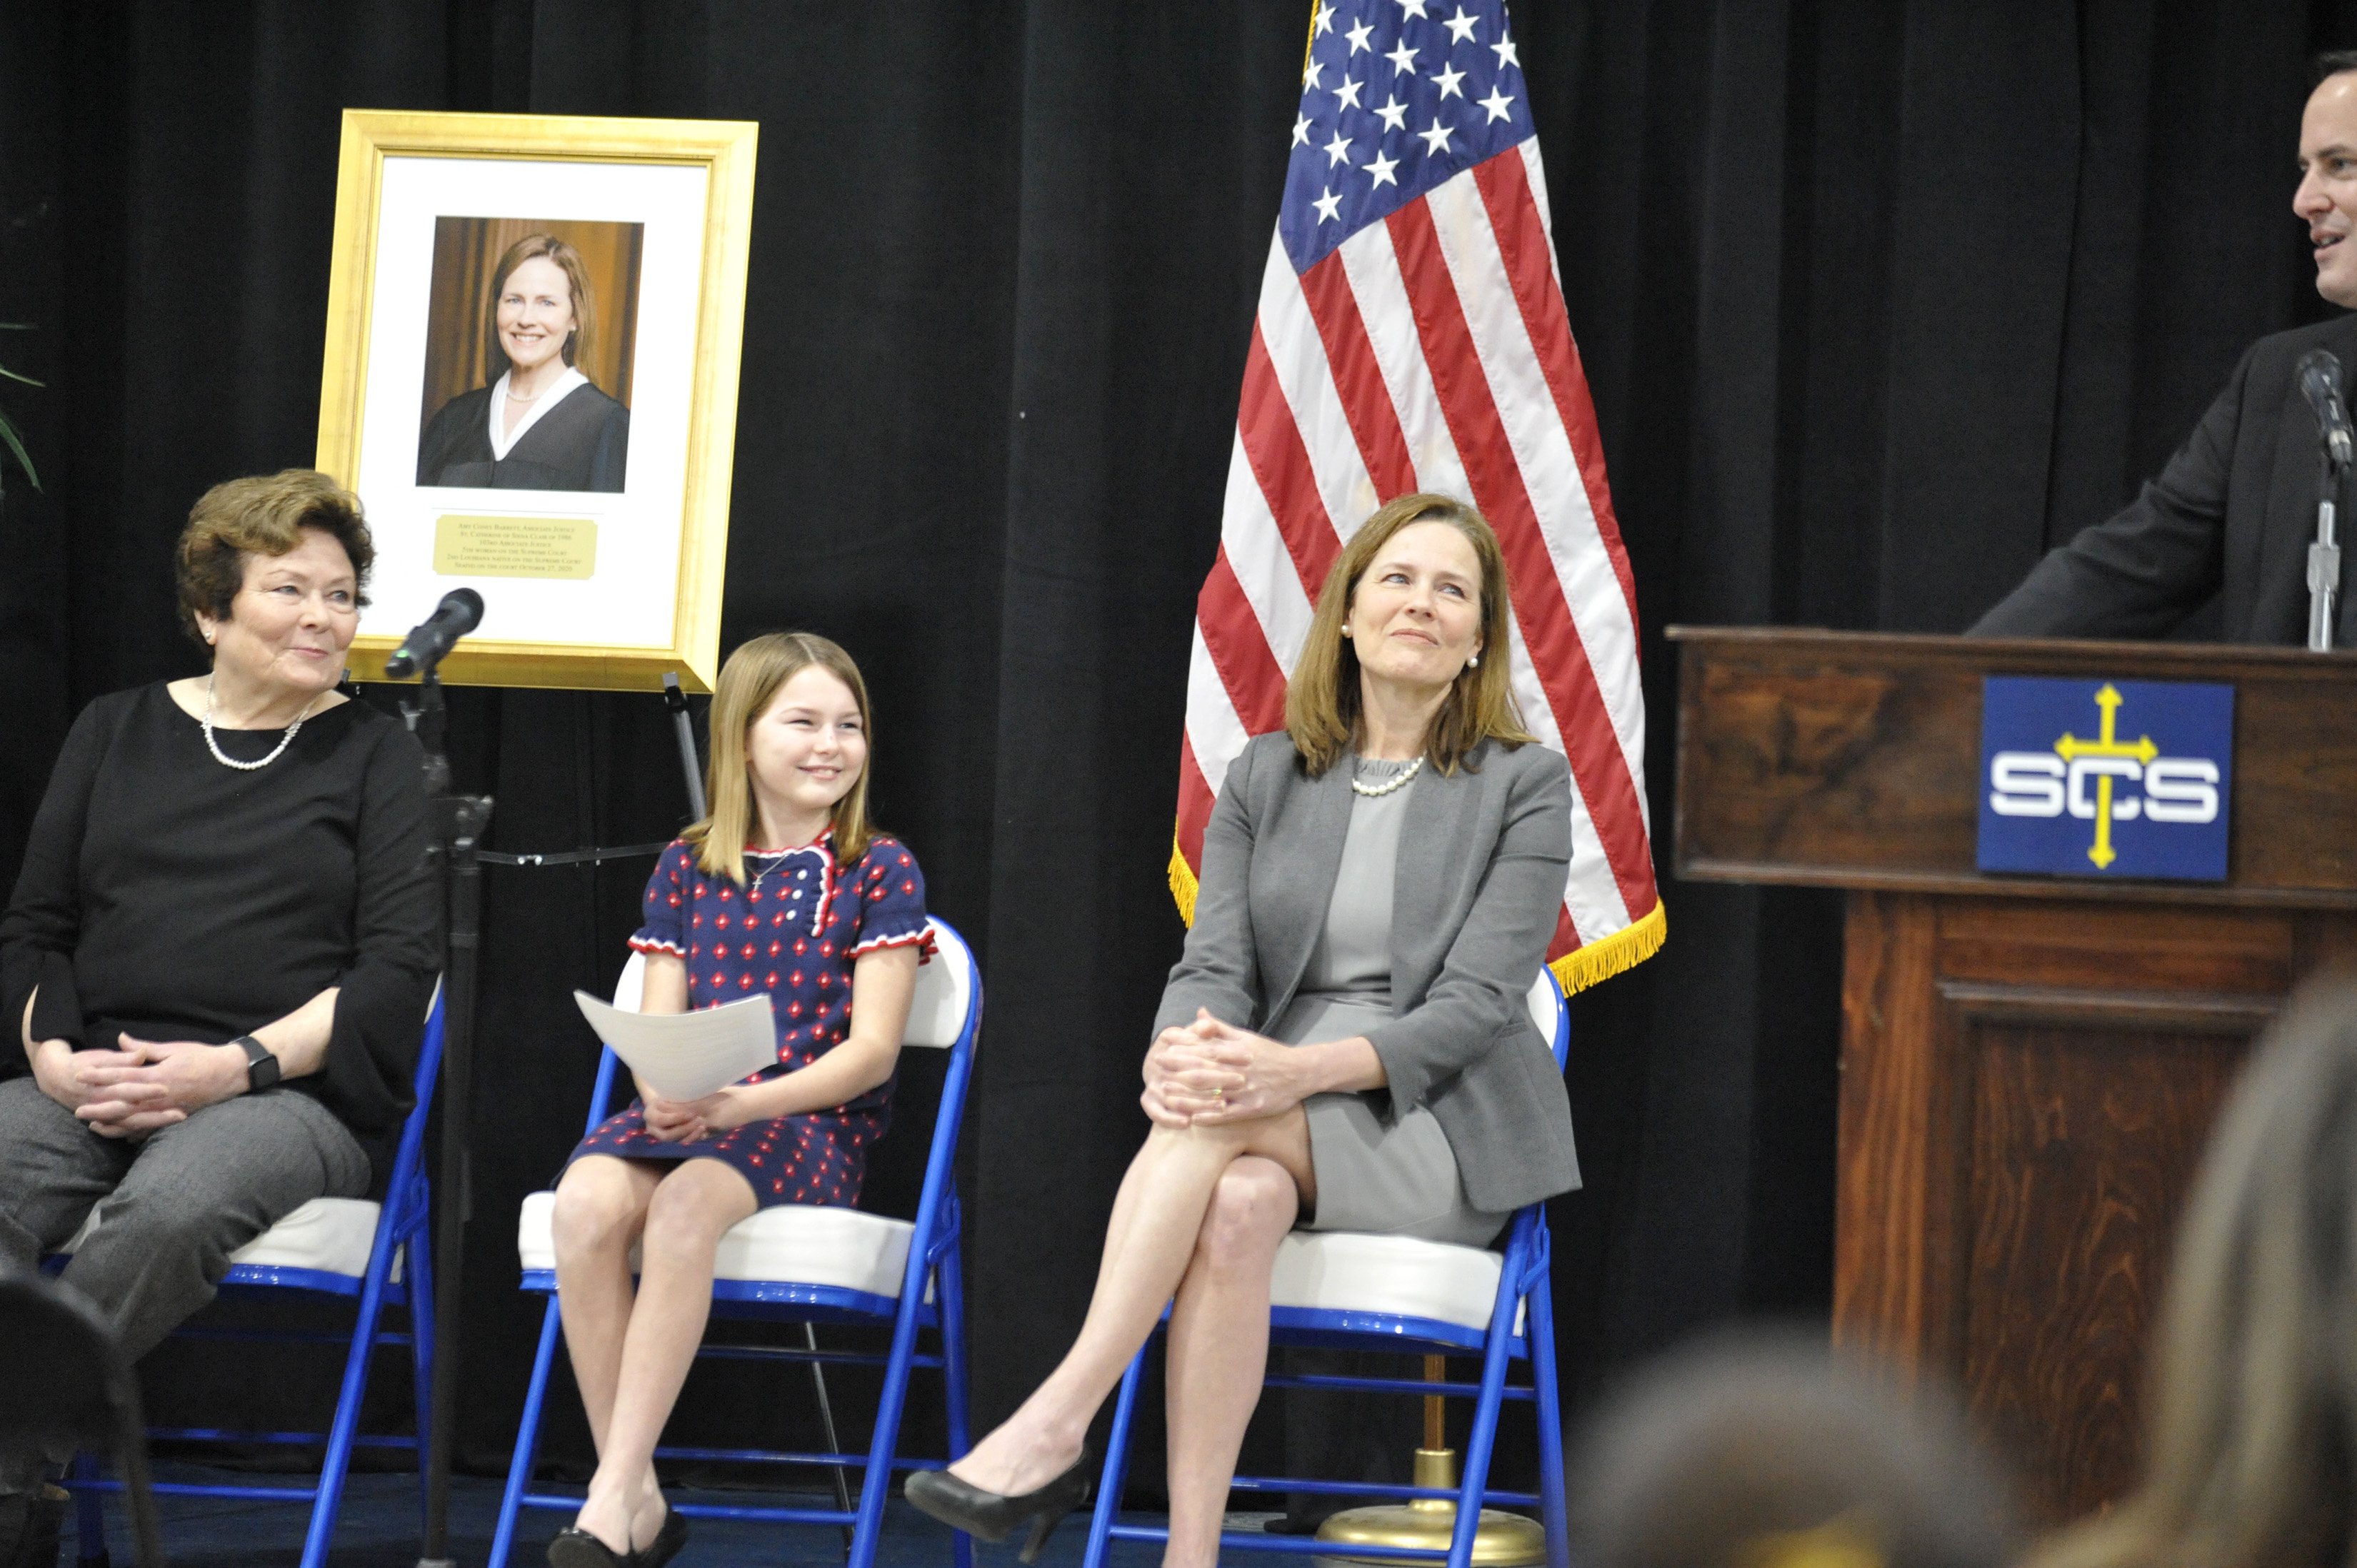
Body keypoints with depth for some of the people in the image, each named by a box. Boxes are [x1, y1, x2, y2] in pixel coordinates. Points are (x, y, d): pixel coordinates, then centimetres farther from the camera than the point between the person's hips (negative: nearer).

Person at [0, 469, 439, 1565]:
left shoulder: (373, 756, 11)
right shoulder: (116, 733, 21)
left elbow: (399, 969, 0)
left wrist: (236, 1065, -12)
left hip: (286, 1095, -3)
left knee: (164, 1212, -38)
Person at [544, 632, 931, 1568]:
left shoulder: (878, 871, 5)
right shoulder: (688, 870, 16)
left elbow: (872, 1048, -3)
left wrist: (745, 1102, -18)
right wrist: (662, 1091, -13)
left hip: (814, 1125, -3)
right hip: (682, 1117, 3)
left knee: (685, 1202, -36)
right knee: (587, 1201, -31)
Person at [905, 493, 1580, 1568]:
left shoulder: (1526, 785, 1)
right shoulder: (1264, 779, 14)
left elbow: (1478, 1001, -10)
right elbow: (1215, 963, 2)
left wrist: (1306, 1070, -27)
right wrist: (1178, 1053, -25)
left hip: (1438, 1128, -2)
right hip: (1279, 1125, 3)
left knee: (1225, 1144, -33)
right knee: (1237, 1205, -35)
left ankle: (1055, 1426, -41)